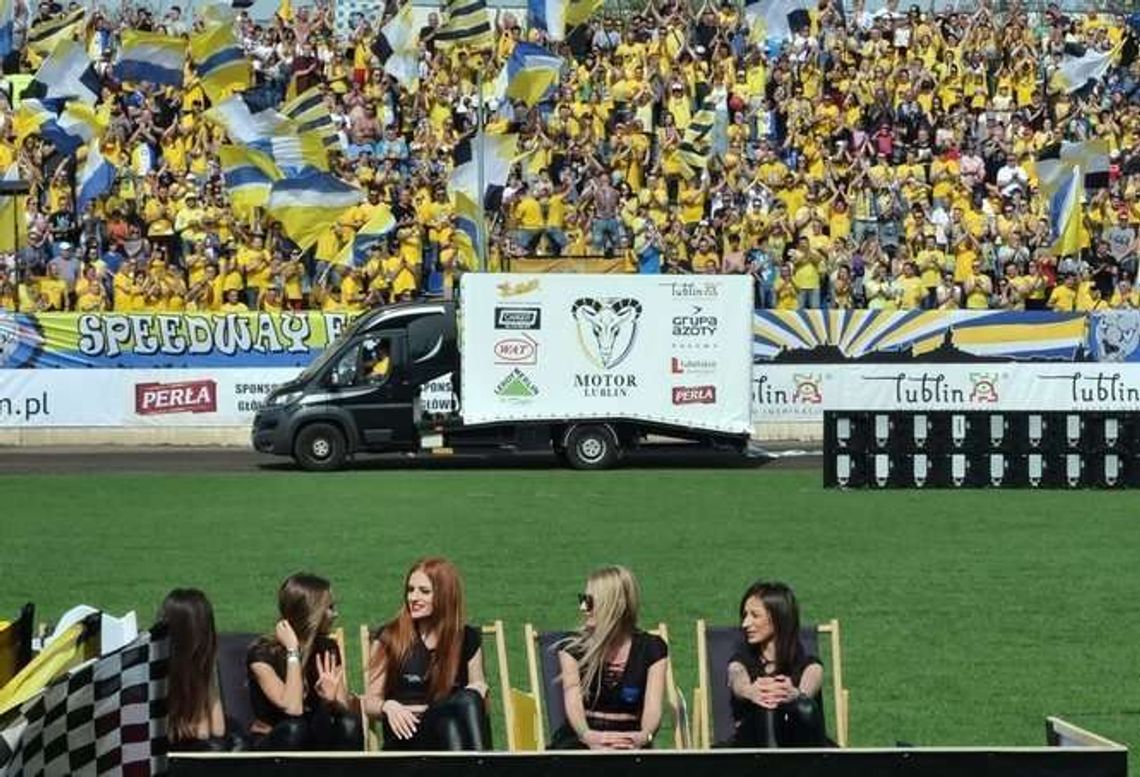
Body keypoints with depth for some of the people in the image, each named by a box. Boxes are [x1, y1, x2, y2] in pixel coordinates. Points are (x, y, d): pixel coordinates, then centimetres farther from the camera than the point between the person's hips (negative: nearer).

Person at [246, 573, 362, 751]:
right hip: (272, 748, -4)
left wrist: (332, 701, -29)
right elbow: (292, 709, -31)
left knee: (349, 725, -26)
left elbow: (346, 709, -7)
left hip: (315, 743, 4)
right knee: (293, 728, -36)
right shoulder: (262, 654, -17)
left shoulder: (328, 649, -1)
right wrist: (293, 651, -27)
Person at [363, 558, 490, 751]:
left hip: (455, 734, 2)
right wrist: (388, 706, -15)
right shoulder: (389, 637, 7)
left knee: (468, 700, -33)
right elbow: (370, 702, 8)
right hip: (406, 737, -2)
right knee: (447, 715, -36)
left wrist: (478, 691, -6)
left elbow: (477, 697, 19)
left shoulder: (468, 639, 12)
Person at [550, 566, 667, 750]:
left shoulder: (651, 649, 7)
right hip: (580, 741, 0)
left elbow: (653, 706, -6)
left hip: (628, 741, 0)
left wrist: (644, 735, -30)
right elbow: (573, 703, -9)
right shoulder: (573, 647, 6)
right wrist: (588, 735, -32)